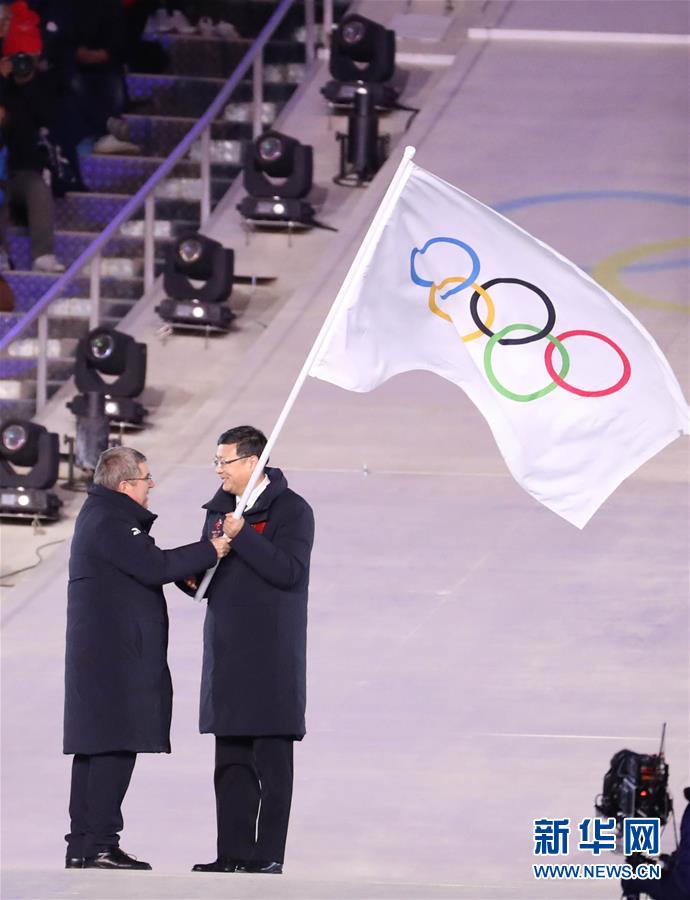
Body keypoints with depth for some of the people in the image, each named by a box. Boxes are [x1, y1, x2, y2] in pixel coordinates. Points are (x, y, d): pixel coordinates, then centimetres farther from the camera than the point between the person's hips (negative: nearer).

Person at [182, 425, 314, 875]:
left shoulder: (291, 510, -6)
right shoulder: (220, 509, 16)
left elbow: (288, 570, -19)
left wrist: (242, 536, -20)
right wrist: (189, 574, 0)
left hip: (272, 654, -7)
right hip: (227, 651, 7)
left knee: (272, 759, -5)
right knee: (231, 761, 7)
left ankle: (268, 853, -4)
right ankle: (234, 852, 9)